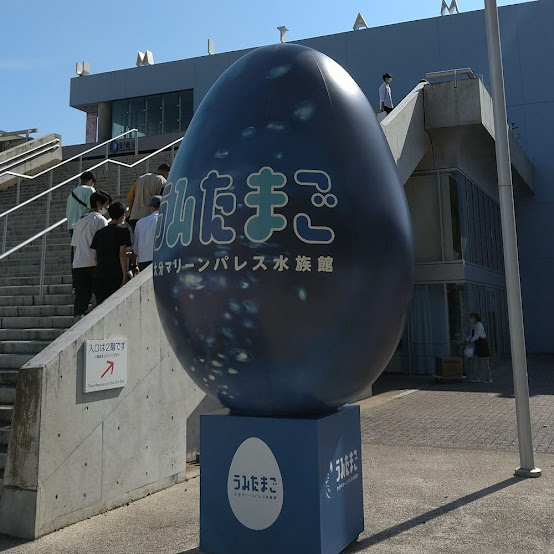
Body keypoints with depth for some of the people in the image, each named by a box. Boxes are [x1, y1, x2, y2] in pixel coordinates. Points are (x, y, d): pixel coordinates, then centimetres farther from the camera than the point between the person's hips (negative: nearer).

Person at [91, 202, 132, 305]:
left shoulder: (99, 232, 13)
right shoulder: (122, 230, -2)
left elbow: (95, 256, 15)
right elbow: (122, 254, -9)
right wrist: (125, 274, -9)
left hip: (99, 275, 5)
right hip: (116, 275, -5)